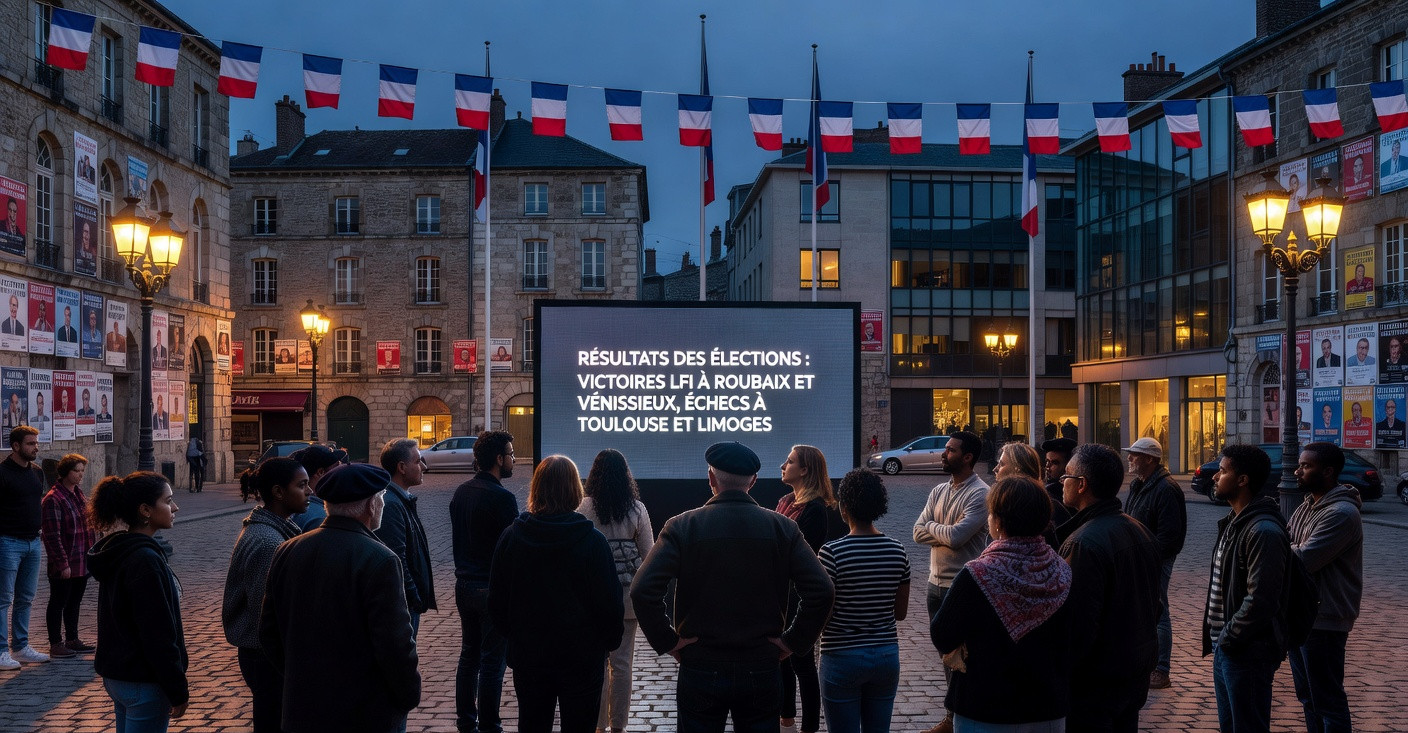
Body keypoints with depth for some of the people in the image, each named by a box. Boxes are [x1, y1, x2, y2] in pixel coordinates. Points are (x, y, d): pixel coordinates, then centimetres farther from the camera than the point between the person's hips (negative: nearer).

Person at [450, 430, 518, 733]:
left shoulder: (461, 493, 7)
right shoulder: (502, 498, -18)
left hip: (465, 586, 8)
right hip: (494, 590, -8)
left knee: (469, 656, 15)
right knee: (492, 661, -1)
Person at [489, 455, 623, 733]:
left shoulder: (511, 537, -7)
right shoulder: (592, 541, -16)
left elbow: (497, 603, 1)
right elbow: (610, 603, -12)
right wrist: (609, 642, 6)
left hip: (527, 658, 3)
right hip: (582, 658, -3)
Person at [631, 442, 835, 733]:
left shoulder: (682, 526, -7)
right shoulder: (782, 527, -3)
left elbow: (642, 591, -17)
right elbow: (822, 592, -10)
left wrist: (667, 642, -6)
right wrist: (792, 641, -1)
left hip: (700, 671, -1)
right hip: (762, 673, 1)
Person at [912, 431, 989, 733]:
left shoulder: (980, 494, -14)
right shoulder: (938, 491, 9)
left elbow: (957, 535, -23)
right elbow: (918, 533, 3)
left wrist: (932, 527, -5)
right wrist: (946, 533, -12)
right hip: (936, 583, 8)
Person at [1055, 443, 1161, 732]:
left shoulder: (1083, 544, -24)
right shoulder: (1139, 531, 6)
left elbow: (1077, 626, -26)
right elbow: (1153, 607, 15)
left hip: (1095, 685, -9)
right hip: (1136, 675, 9)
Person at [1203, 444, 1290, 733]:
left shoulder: (1264, 531, -21)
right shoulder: (1234, 522, 12)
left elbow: (1260, 600, -25)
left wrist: (1228, 638, -16)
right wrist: (1218, 638, 11)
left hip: (1248, 654, -10)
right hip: (1225, 646, 10)